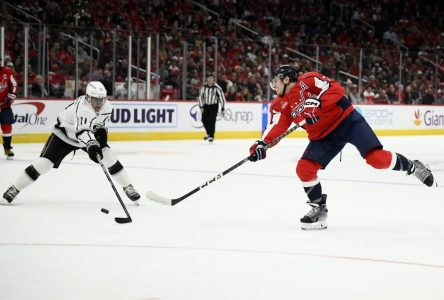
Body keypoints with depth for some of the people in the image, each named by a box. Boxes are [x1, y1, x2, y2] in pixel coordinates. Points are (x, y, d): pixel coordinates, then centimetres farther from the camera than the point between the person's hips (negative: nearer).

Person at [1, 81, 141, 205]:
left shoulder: (106, 107, -14)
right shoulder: (81, 106, -36)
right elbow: (82, 130, -49)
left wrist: (102, 131, -9)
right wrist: (92, 145, -62)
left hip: (90, 135, 5)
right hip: (64, 133, -5)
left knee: (108, 156, -12)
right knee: (44, 162, -14)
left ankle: (127, 187, 4)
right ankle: (14, 189, -4)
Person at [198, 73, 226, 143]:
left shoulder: (217, 87, -17)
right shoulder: (204, 86, -7)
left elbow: (222, 97, -12)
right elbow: (200, 96, 2)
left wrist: (222, 109, -11)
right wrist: (201, 107, -4)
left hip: (214, 106, -4)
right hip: (206, 105, 4)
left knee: (212, 121, -12)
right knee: (204, 120, 0)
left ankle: (211, 136, -2)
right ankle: (208, 133, 23)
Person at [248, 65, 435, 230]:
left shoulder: (308, 80, -12)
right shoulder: (280, 105, 5)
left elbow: (336, 89, -21)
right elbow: (276, 127, -6)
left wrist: (316, 103, -34)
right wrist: (262, 144, -23)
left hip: (347, 120, -6)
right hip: (323, 136, 7)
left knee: (376, 158, -20)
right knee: (304, 168, -8)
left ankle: (412, 167, 4)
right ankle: (319, 208, 8)